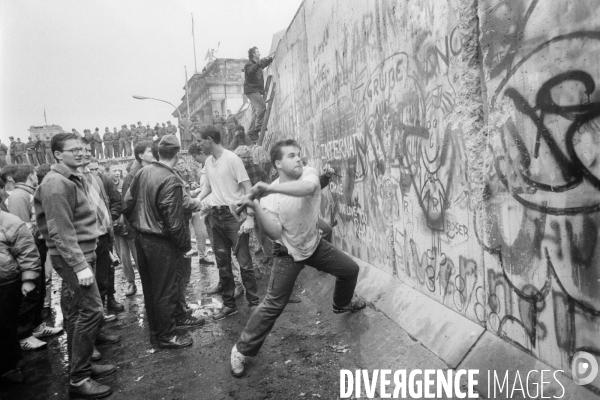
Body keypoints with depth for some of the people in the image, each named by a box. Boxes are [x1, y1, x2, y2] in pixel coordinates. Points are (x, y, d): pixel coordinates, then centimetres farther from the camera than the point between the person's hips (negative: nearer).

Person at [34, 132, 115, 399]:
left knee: (75, 312, 16)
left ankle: (80, 365, 27)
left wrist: (84, 260, 17)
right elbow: (61, 231, -22)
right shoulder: (56, 184, -17)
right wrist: (80, 265, -25)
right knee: (92, 310, -10)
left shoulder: (73, 179, 14)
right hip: (72, 258, -10)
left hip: (82, 254, 10)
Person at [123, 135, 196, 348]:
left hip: (141, 239, 8)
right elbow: (173, 221, -21)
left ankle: (154, 331, 34)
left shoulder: (143, 172, 1)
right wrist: (186, 246, -10)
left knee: (149, 288, 19)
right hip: (161, 243, -8)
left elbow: (128, 204, 6)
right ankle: (166, 335, 22)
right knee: (166, 291, 8)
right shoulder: (171, 181, -21)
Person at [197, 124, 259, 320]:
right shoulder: (208, 161, 8)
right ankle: (229, 304, 25)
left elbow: (248, 189, -14)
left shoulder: (232, 159, -13)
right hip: (216, 215, 7)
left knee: (244, 261, -3)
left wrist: (249, 218, -21)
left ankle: (254, 303, 12)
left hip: (234, 214, -7)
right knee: (222, 262, 12)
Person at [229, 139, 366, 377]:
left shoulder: (308, 173, -17)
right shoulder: (270, 197, -21)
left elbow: (308, 187, -42)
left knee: (350, 269, 17)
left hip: (314, 244, 4)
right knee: (273, 304, -8)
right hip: (289, 253, -4)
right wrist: (256, 208, -41)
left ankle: (341, 304, 49)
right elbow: (275, 233, -28)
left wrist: (270, 188, -50)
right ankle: (242, 349, 9)